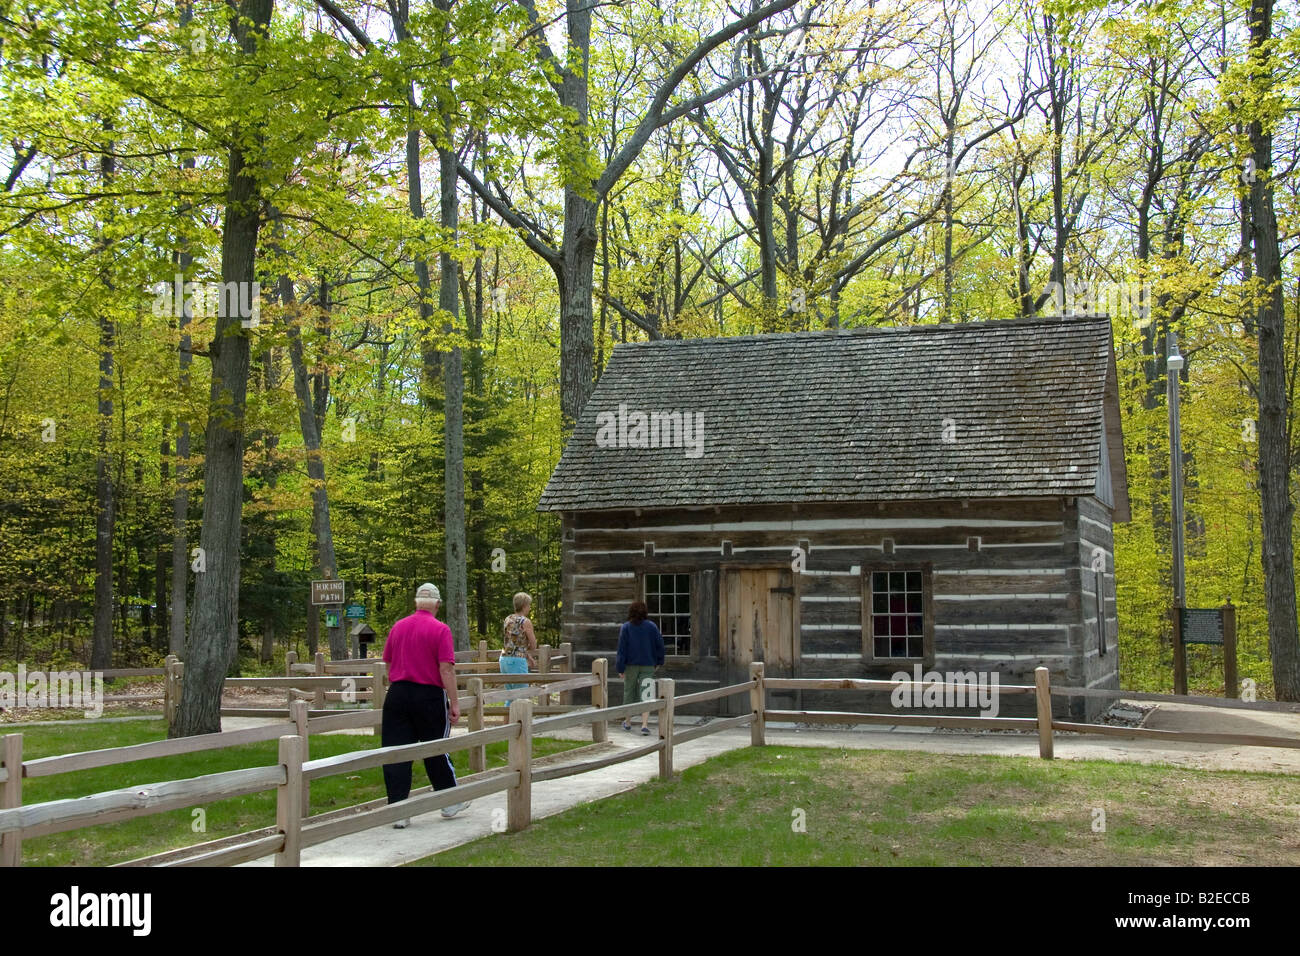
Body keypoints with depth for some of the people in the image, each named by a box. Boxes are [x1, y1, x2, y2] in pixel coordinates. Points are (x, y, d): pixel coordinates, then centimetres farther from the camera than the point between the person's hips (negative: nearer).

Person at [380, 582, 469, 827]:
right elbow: (446, 669, -13)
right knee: (436, 752, 10)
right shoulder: (440, 629, -8)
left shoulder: (398, 627, 8)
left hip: (397, 694, 4)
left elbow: (388, 664, 16)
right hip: (429, 695, -3)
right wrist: (454, 703, -8)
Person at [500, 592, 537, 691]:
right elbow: (533, 646, -5)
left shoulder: (508, 620, 11)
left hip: (504, 659, 8)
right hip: (517, 661, -8)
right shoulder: (526, 622, -11)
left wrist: (528, 656, 26)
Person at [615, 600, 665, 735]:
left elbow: (622, 648, -8)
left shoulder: (626, 627, -6)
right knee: (646, 694, -2)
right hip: (648, 665, 0)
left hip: (631, 665, 0)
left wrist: (620, 668, -7)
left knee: (629, 692, 16)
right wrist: (658, 662, 15)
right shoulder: (652, 626, -2)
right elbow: (660, 645, 1)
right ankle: (645, 724, -16)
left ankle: (627, 723, 28)